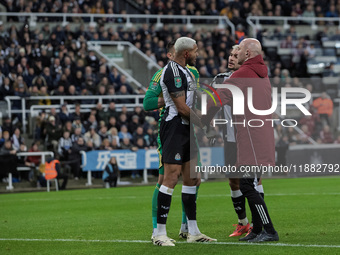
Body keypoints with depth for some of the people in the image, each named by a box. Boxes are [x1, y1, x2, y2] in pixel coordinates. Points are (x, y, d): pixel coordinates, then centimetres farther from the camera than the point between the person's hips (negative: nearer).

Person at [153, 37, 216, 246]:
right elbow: (181, 107, -18)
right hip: (174, 127, -11)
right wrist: (205, 124, -11)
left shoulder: (185, 71, 18)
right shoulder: (173, 71, -15)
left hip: (186, 129, 11)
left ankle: (193, 232, 16)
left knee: (192, 178, 11)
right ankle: (160, 233, -10)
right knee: (171, 178, -12)